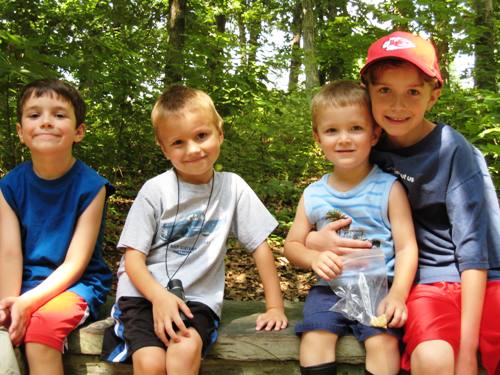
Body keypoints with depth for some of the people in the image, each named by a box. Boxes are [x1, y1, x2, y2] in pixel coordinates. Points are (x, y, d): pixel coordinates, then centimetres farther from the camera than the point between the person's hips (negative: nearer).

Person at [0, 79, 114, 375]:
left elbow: (75, 263, -13)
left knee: (43, 323, -31)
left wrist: (26, 303, -24)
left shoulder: (90, 186, -11)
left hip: (77, 285, -3)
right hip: (25, 283, 4)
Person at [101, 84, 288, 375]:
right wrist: (159, 296, -23)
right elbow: (133, 256, -5)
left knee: (187, 349, -32)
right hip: (144, 293, 0)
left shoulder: (233, 187, -1)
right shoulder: (155, 191, -5)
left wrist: (275, 307, 1)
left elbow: (260, 246, 5)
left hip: (197, 298, 1)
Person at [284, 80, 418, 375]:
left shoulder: (389, 188, -2)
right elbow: (292, 244, 13)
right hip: (330, 287, 3)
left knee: (382, 340, -27)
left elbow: (406, 247, -5)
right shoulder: (313, 195, 7)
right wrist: (314, 257, -10)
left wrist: (397, 294, -20)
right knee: (315, 337, -23)